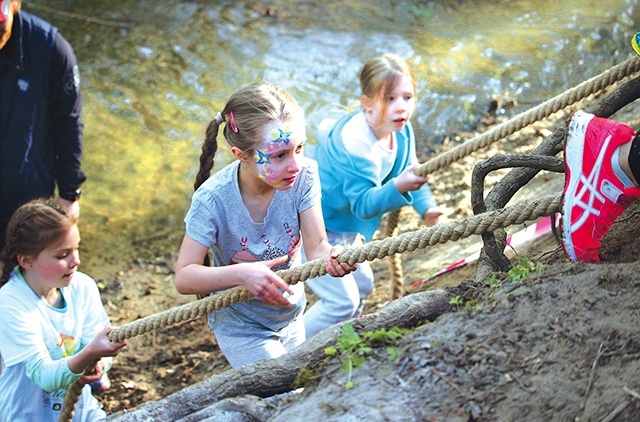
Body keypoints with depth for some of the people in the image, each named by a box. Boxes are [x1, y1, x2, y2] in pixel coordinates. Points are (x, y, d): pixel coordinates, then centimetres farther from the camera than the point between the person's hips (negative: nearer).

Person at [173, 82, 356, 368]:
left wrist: (329, 255, -45)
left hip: (292, 317, 4)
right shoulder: (213, 199, -29)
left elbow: (316, 247, -20)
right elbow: (184, 277, -26)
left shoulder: (304, 175, -22)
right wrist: (242, 274, -42)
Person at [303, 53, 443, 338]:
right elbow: (364, 203, -40)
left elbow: (411, 173, 9)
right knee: (343, 300, -10)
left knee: (362, 284, 21)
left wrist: (427, 208, -7)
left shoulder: (401, 132, -6)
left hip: (341, 223, 9)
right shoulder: (354, 143, -35)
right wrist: (398, 187, -58)